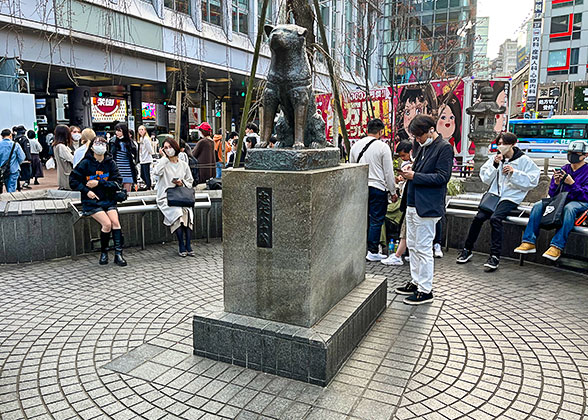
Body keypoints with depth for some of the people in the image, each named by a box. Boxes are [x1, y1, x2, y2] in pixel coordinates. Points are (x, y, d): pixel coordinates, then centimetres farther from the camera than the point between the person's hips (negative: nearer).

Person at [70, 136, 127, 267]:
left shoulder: (110, 163, 5)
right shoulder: (86, 163, -1)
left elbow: (117, 183, -2)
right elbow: (73, 180, 3)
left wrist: (99, 183, -13)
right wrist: (86, 191, -10)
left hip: (109, 200, 3)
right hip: (92, 201, -2)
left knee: (115, 222, -21)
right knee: (107, 223, -22)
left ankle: (118, 254, -15)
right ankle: (103, 253, -1)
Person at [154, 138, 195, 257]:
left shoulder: (183, 165, 16)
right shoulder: (163, 163, 7)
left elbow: (190, 181, 20)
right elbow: (156, 171, -18)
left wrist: (182, 183, -3)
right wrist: (164, 157, -6)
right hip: (166, 197, -3)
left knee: (188, 212, -28)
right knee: (177, 212, -31)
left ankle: (188, 245, -24)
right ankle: (182, 246, -22)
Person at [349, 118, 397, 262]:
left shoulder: (356, 145, 8)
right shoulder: (383, 147, -9)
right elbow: (389, 173, -7)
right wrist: (393, 192, 2)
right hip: (377, 188, -5)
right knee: (376, 220, 2)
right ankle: (372, 252, 6)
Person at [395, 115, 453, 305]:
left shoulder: (444, 148, -11)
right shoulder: (423, 147, 15)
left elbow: (442, 177, -17)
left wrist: (415, 176, -18)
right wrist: (410, 172, 3)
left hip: (427, 207, -9)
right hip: (413, 204, 9)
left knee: (423, 249, -4)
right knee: (412, 246, 17)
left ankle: (425, 290, 7)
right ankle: (416, 282, 30)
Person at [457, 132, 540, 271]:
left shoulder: (523, 160, 1)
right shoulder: (495, 158, 12)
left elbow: (533, 180, -7)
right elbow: (485, 179, 7)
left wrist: (514, 173, -15)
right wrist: (494, 165, -7)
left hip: (511, 198, -4)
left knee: (495, 218, -29)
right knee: (479, 217, -19)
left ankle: (495, 256, -24)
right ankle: (467, 250, -4)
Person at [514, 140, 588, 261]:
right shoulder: (563, 170, 13)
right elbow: (552, 194, 11)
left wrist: (572, 183, -21)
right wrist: (556, 183, -10)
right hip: (561, 201, 5)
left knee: (569, 208, -39)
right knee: (538, 206, -20)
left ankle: (557, 246, -45)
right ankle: (529, 242, -27)